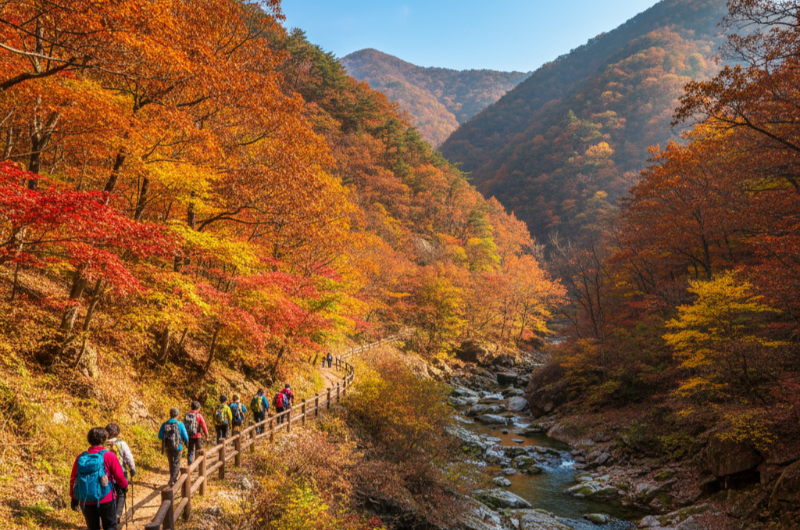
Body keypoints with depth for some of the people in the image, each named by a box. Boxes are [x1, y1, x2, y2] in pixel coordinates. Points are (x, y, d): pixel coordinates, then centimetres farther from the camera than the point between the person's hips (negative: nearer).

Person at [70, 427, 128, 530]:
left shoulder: (80, 458, 1)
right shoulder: (109, 456, -9)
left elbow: (73, 479, 7)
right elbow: (119, 476, -5)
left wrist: (74, 498, 18)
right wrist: (124, 486, 16)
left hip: (86, 502, 4)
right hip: (106, 501, -3)